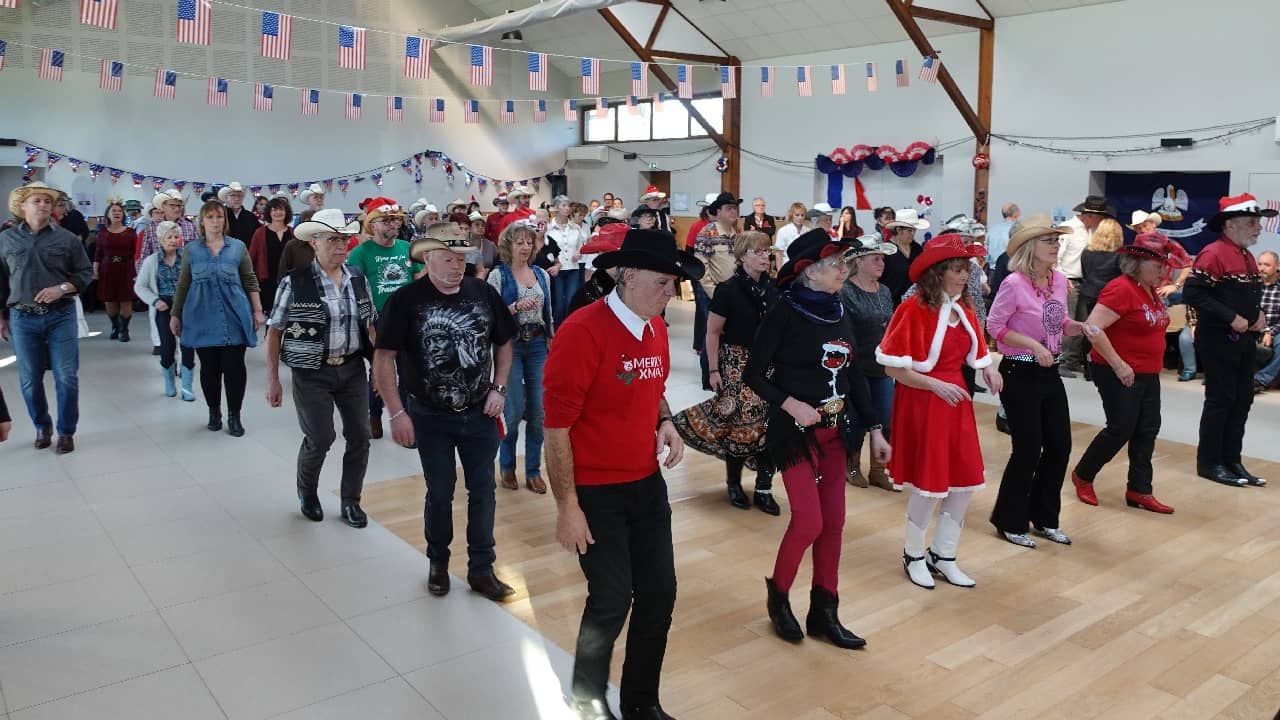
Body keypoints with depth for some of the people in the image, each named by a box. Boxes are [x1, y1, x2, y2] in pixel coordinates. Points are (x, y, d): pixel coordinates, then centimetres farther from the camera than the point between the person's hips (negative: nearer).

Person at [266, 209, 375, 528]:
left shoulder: (358, 280, 2)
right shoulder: (294, 282, -9)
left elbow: (370, 325, 11)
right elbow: (274, 332, -5)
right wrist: (272, 380, -6)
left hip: (353, 369, 4)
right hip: (312, 372, -4)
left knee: (360, 436, 6)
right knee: (319, 439, 0)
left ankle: (350, 500, 25)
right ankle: (307, 491, 31)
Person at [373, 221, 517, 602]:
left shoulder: (484, 293, -4)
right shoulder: (405, 301, -12)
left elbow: (504, 343, 9)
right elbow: (383, 358, -10)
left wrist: (499, 389, -1)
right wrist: (397, 413, -14)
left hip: (480, 413, 2)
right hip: (431, 417, -2)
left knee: (482, 489, 8)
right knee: (440, 492, 11)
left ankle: (481, 569, 22)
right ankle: (438, 562, 33)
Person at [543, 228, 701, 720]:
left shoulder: (656, 327, 3)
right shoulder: (582, 331, -20)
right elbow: (556, 425, -18)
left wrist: (666, 421, -1)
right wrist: (567, 507, -17)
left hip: (647, 484, 7)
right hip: (596, 492, -7)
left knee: (659, 592, 10)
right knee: (612, 600, -1)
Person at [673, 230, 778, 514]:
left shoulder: (772, 288, 3)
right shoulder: (728, 289, -9)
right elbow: (712, 332, -6)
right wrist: (714, 370, -9)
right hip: (737, 364, -4)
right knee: (738, 423, -1)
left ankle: (763, 489, 13)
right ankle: (734, 484, 20)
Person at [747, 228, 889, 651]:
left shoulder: (839, 313, 5)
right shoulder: (784, 313, -13)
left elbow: (854, 375, 11)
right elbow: (755, 375, -11)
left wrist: (875, 429, 9)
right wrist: (791, 404, -25)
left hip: (835, 430, 7)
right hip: (796, 431, -6)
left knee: (833, 522, 8)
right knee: (808, 521, -8)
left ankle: (824, 612, 21)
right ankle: (778, 596, 19)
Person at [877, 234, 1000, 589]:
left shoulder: (965, 310, 7)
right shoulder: (914, 309, -16)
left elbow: (973, 354, 19)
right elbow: (892, 366, -17)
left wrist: (988, 368, -3)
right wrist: (936, 385, -22)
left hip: (957, 401, 7)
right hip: (922, 403, -7)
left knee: (965, 481, 9)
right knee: (929, 484, 1)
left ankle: (943, 556, 26)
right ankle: (914, 555, 24)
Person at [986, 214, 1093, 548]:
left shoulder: (1059, 279, 4)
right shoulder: (1014, 283, -17)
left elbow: (1060, 323, 15)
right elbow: (994, 326, -15)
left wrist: (1080, 327, -5)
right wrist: (1032, 345, -22)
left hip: (1050, 373, 7)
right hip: (1021, 374, -7)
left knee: (1059, 446, 11)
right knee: (1028, 451, 0)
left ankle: (1044, 518, 28)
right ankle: (1009, 522, 19)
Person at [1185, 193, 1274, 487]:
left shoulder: (1248, 257, 14)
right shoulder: (1213, 254, -15)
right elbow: (1192, 292, -23)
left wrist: (1259, 314, 6)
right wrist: (1231, 318, -22)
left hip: (1245, 340, 9)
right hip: (1218, 340, -9)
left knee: (1243, 400, 11)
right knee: (1220, 400, -3)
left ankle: (1231, 460, 20)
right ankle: (1209, 463, 7)